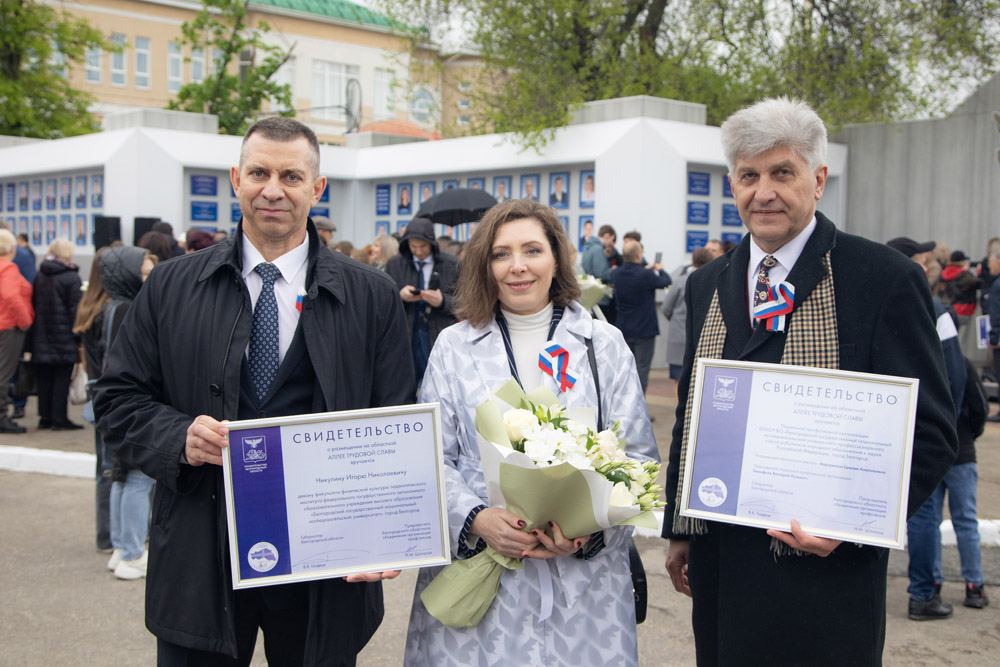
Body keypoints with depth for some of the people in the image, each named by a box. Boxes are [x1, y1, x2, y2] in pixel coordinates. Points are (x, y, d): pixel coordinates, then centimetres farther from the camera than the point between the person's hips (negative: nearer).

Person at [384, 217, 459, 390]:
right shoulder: (395, 265, 8)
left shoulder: (452, 265, 2)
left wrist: (442, 301, -17)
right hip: (404, 341, 2)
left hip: (440, 340, -1)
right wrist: (399, 297, -10)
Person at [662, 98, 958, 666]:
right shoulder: (707, 285, 10)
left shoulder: (885, 278, -7)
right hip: (719, 564, 5)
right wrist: (680, 530, 15)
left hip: (827, 571, -5)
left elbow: (931, 432, -8)